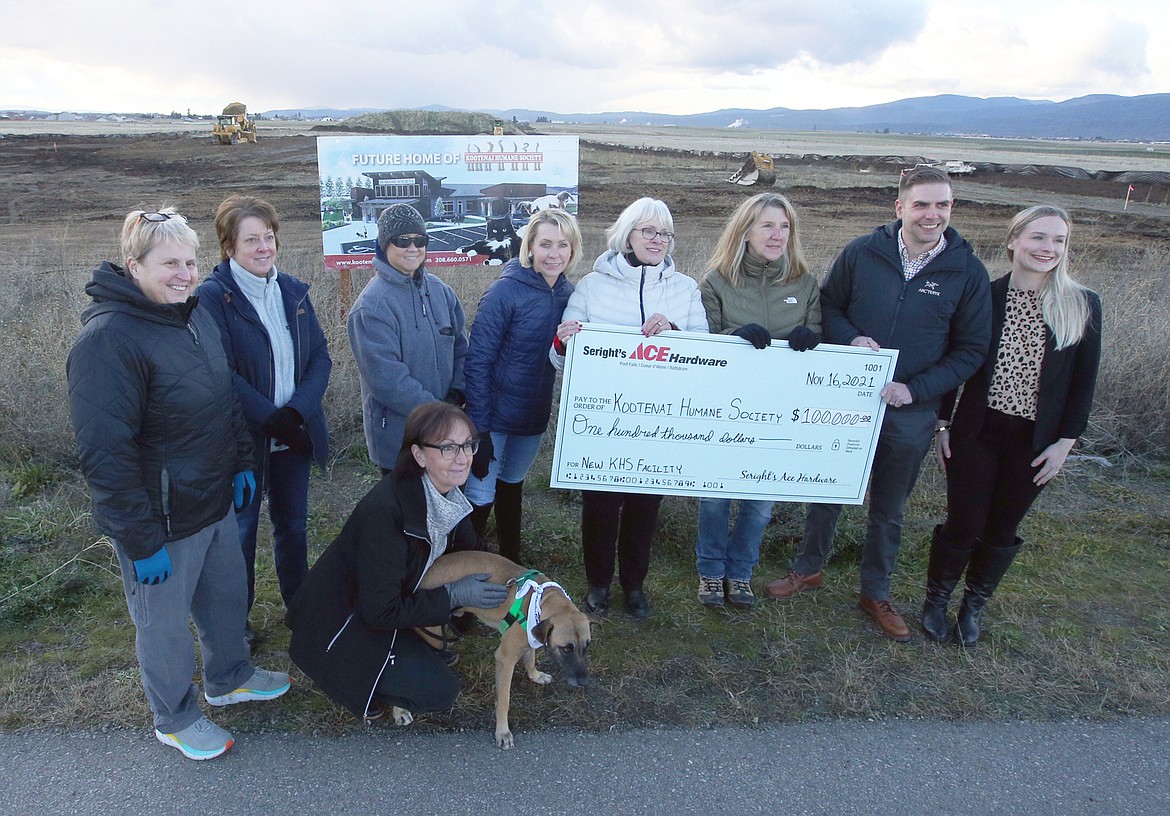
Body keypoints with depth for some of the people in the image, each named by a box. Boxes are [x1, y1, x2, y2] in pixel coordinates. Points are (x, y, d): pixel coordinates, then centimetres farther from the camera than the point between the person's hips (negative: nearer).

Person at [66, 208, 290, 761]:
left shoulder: (195, 315, 3)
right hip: (161, 521, -8)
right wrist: (140, 540, -23)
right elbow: (104, 453, -25)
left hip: (216, 501, 8)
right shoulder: (107, 338, -24)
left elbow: (226, 400, 16)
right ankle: (175, 719, 37)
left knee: (228, 595, 24)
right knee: (164, 622, 13)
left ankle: (229, 678, 49)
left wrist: (242, 462, 13)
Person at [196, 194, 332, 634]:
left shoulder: (292, 290, 4)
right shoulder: (212, 296, -12)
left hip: (295, 434, 5)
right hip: (244, 438, -5)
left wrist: (297, 411, -13)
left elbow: (320, 355, 1)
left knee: (293, 524, 19)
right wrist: (272, 419, -20)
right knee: (241, 531, 11)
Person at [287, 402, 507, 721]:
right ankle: (353, 674, 5)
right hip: (340, 620, -8)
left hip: (387, 603, 8)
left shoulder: (447, 494, -10)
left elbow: (471, 550, 8)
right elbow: (381, 611, -29)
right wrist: (454, 595, -25)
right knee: (438, 691, -14)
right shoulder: (385, 512, -34)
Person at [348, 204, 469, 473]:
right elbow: (386, 378, -22)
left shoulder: (440, 290, 4)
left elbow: (460, 346, 9)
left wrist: (457, 392, -6)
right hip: (398, 438, -6)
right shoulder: (372, 305, -17)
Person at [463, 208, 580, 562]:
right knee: (480, 497, -1)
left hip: (534, 414, 6)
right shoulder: (505, 291, -18)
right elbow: (477, 361, -17)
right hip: (495, 413, -6)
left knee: (512, 485, 23)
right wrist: (479, 427, -19)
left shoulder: (568, 292, -1)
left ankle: (510, 560, 40)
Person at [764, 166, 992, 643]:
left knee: (888, 510, 16)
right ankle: (808, 569, 38)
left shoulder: (968, 272, -7)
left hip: (911, 413, 0)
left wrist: (915, 389, -15)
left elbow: (971, 349, -3)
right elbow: (828, 306, 3)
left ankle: (875, 594, 35)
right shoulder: (862, 253, -8)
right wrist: (851, 339, -18)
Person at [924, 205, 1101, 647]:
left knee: (1001, 530, 13)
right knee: (963, 525, 4)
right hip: (976, 433, -1)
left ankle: (974, 606, 34)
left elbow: (1084, 381, 2)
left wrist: (1065, 441, -2)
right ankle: (936, 600, 28)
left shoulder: (1082, 305, -2)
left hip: (1035, 443, 1)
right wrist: (942, 423, 0)